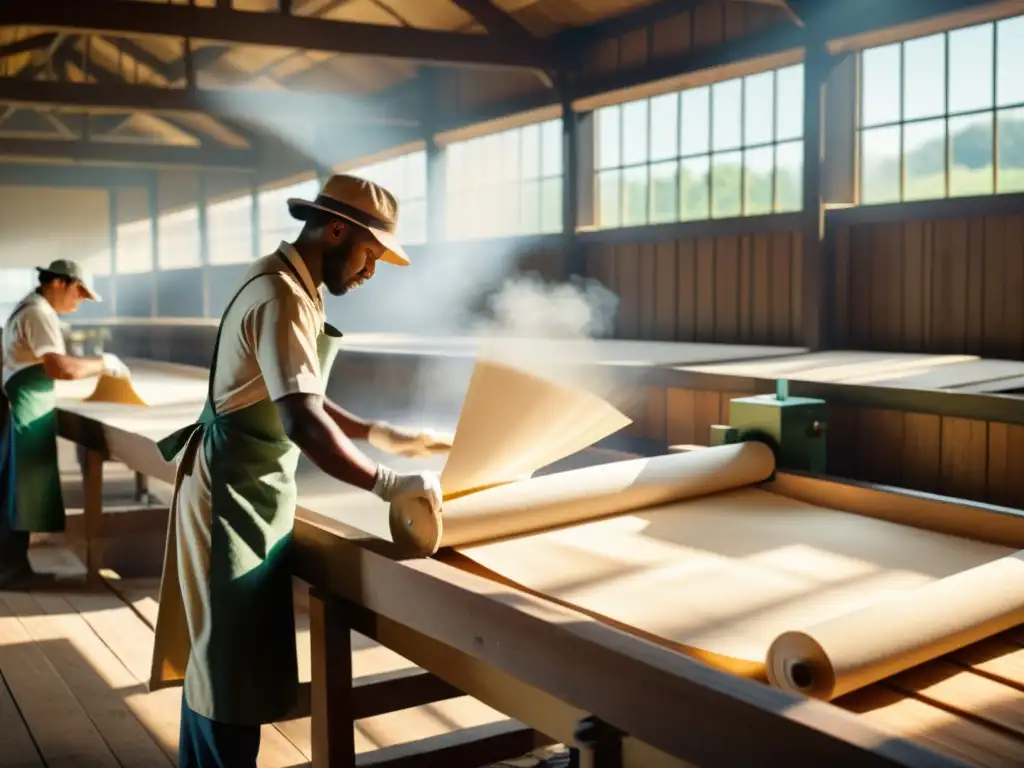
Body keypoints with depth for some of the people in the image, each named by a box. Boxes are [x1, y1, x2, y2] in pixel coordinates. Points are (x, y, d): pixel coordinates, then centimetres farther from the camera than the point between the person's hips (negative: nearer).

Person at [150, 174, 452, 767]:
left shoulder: (290, 284, 10)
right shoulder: (282, 296, -22)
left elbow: (300, 398, 16)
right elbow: (302, 420, -32)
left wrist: (384, 435, 9)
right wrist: (388, 484, -26)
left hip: (248, 490, 10)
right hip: (235, 495, -10)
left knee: (221, 655, 20)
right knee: (233, 664, -1)